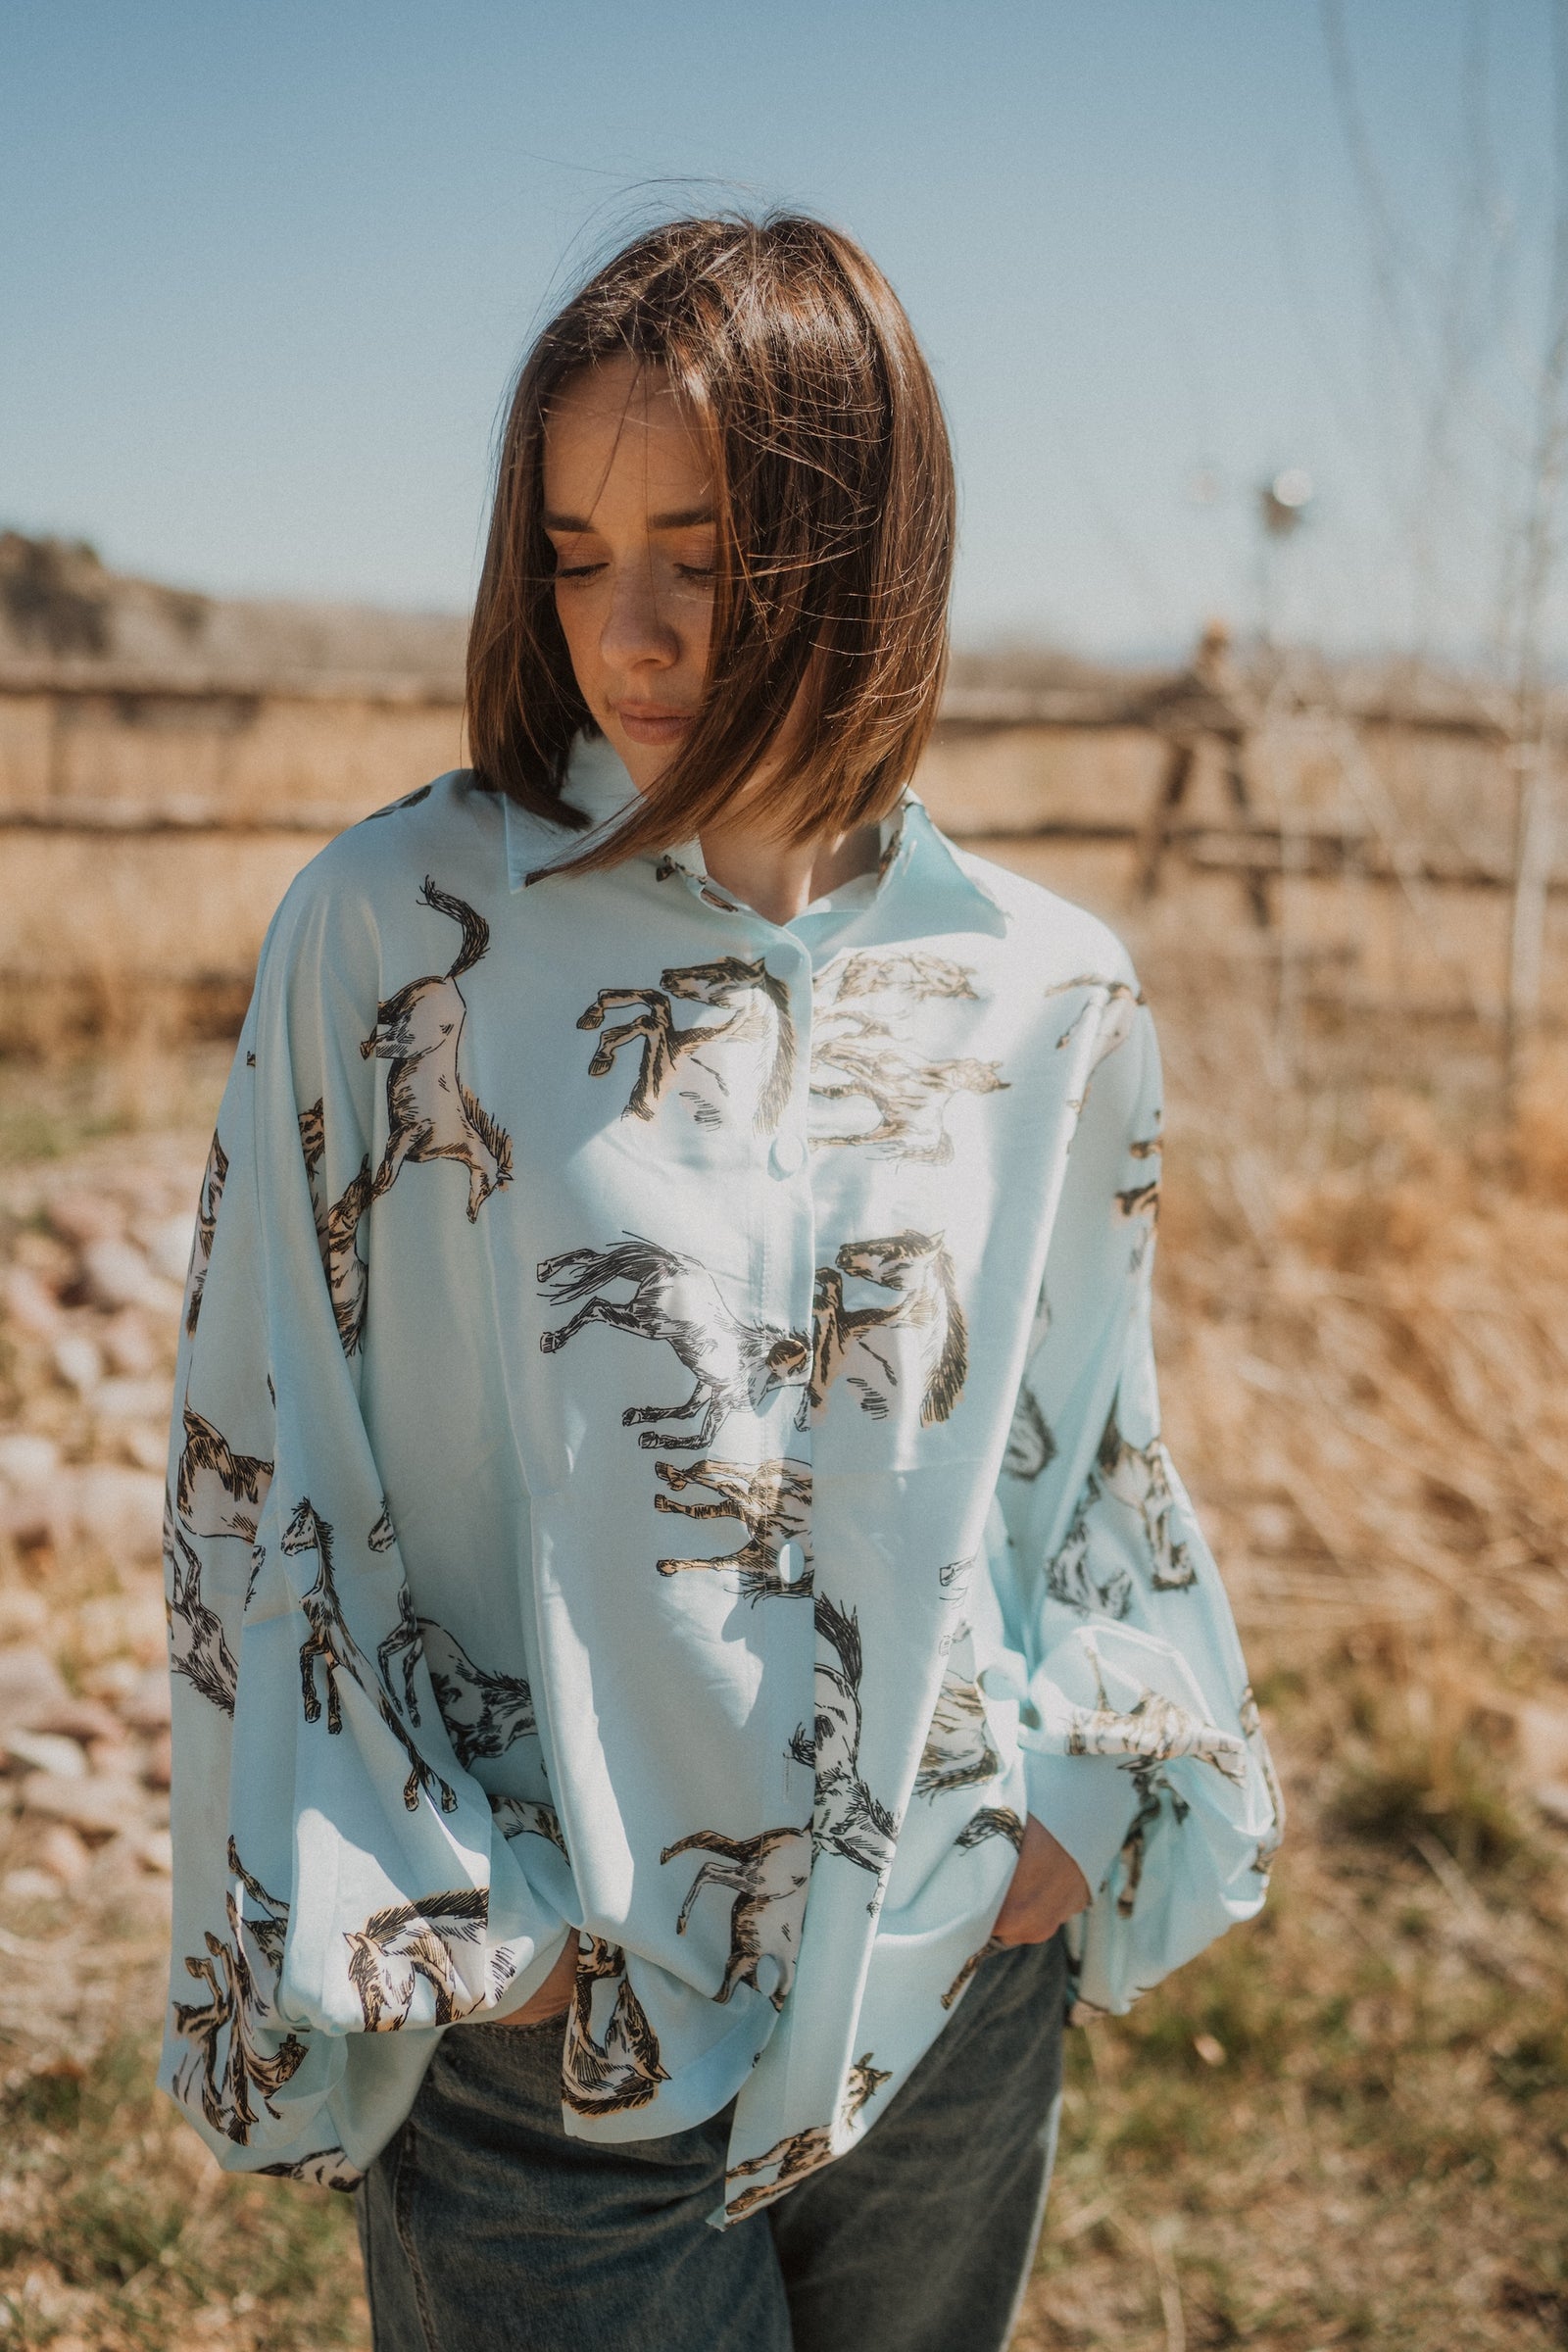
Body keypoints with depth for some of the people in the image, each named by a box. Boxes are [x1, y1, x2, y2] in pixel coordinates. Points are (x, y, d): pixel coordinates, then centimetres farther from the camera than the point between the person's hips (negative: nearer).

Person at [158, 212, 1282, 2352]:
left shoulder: (1048, 998, -3)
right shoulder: (393, 934, -11)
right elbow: (261, 1475, -7)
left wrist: (1077, 1809, -2)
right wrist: (438, 1927, -9)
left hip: (949, 2005, 3)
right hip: (542, 2034, -3)